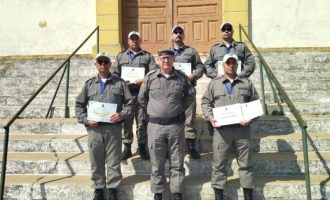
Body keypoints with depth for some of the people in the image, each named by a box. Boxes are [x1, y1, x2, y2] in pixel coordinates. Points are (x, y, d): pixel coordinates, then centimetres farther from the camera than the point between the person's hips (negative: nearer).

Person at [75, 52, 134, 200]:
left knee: (113, 160, 4)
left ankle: (112, 188, 18)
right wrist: (85, 119, -4)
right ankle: (98, 188, 23)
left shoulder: (120, 83, 7)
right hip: (94, 128, 1)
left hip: (113, 128, -1)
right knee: (96, 161, 9)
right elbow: (79, 105, 11)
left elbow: (130, 103, 5)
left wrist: (123, 114, -12)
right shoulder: (89, 84, 12)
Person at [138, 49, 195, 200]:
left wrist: (181, 108, 8)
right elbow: (141, 98, 10)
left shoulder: (182, 77, 1)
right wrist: (152, 111, 8)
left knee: (177, 162, 7)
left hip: (176, 124, 1)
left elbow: (190, 95, 15)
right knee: (157, 163, 9)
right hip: (155, 125, 0)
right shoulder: (150, 77, -1)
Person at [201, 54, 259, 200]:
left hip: (242, 129, 1)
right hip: (221, 129, 0)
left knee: (245, 163, 7)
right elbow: (205, 102, 10)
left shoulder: (247, 83, 12)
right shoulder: (214, 83, 11)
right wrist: (210, 117, -7)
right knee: (219, 164, 2)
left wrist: (251, 118, -6)